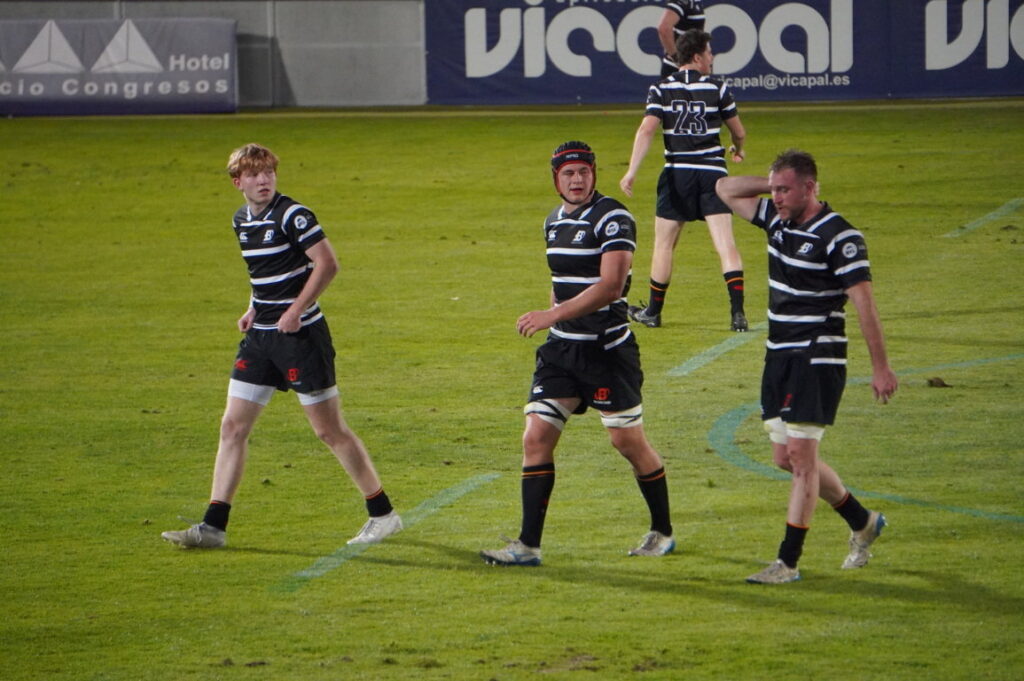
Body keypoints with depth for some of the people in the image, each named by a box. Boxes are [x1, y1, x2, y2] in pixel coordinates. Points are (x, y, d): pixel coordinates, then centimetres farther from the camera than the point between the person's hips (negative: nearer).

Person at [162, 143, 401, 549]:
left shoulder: (292, 216, -13)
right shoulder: (242, 221, 10)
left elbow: (327, 264, -17)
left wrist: (296, 310, -21)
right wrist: (255, 309, 10)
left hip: (300, 333, -7)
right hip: (261, 335, 7)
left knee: (329, 429, -1)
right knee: (233, 426, 2)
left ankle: (382, 515, 12)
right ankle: (213, 526, 5)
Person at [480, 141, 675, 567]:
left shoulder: (612, 219, -13)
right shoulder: (554, 222, 12)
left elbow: (610, 285, -23)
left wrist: (552, 315, -27)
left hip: (607, 351, -7)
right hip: (561, 348, 7)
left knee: (628, 440, 1)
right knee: (536, 438, -3)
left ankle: (662, 532, 19)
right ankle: (528, 545, -2)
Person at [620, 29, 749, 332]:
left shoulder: (661, 89, 2)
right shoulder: (718, 88, 2)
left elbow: (646, 130, -11)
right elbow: (739, 132, 11)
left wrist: (632, 171, -14)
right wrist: (737, 149, 34)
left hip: (677, 173, 1)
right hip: (712, 171, -1)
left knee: (664, 244, 13)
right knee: (726, 244, -5)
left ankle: (653, 311, 21)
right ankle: (737, 311, -16)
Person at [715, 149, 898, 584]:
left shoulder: (840, 238, -15)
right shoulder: (776, 220, 8)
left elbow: (864, 302, -16)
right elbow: (726, 189, 19)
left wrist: (880, 368, -18)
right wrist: (772, 184, 4)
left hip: (818, 360, -8)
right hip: (779, 358, 8)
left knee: (801, 454, -11)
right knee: (786, 458, 11)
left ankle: (788, 562, -10)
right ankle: (862, 523, 29)